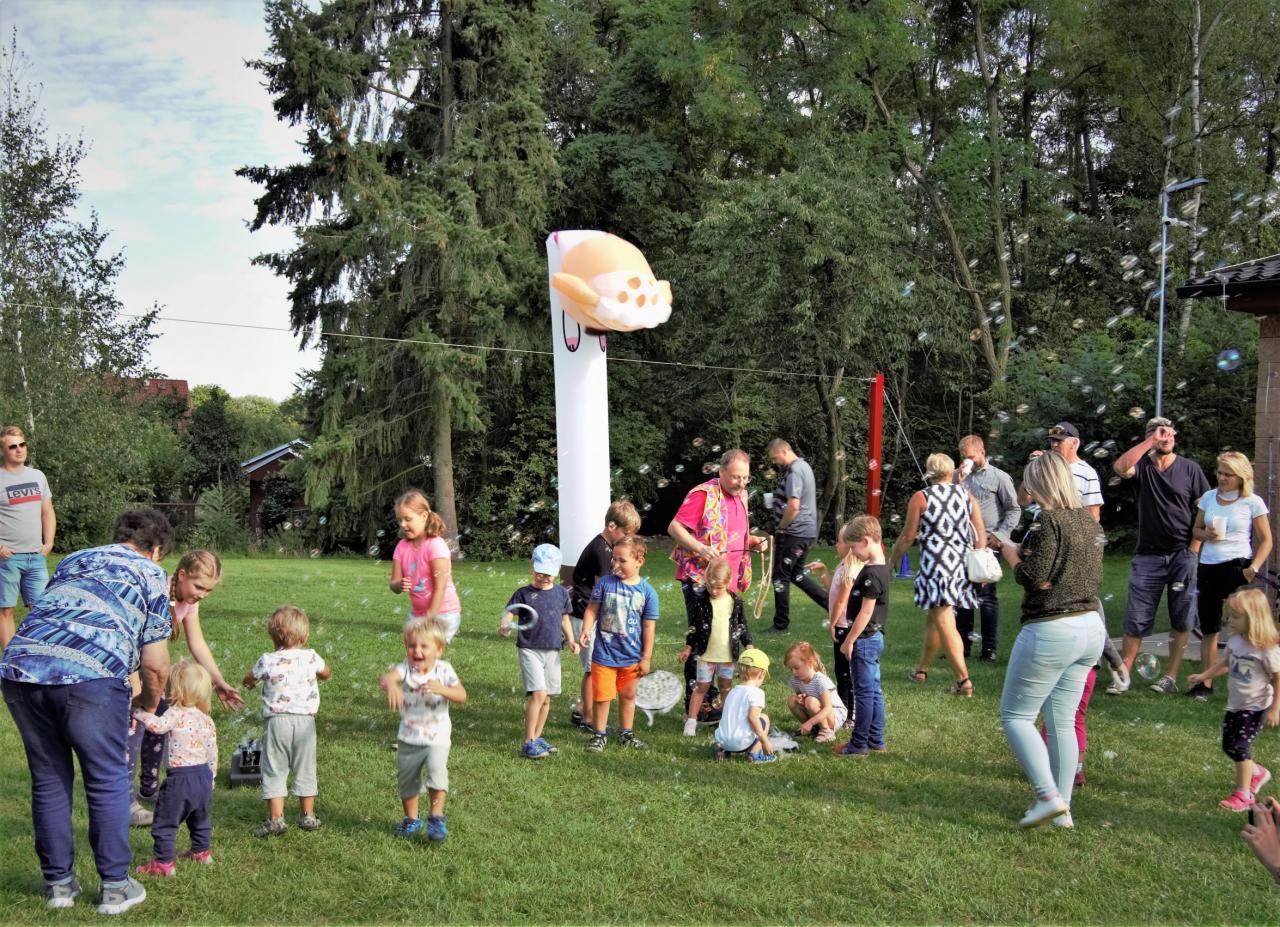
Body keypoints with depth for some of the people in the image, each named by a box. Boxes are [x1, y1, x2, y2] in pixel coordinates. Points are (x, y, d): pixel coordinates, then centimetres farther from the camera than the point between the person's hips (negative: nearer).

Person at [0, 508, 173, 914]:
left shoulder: (73, 559, 31)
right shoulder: (151, 574, 16)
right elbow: (154, 665, 13)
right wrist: (149, 704, 33)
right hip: (89, 675, -5)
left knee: (48, 779, 18)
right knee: (107, 782, 10)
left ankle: (58, 883, 27)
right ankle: (114, 887, 16)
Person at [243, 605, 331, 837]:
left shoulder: (267, 661, -7)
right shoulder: (311, 657, -1)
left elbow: (248, 680, 11)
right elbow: (327, 673, 20)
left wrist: (251, 682, 34)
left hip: (277, 720, -2)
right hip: (305, 720, 3)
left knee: (273, 771, 5)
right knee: (305, 770, 14)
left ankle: (275, 819, 1)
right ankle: (308, 816, 20)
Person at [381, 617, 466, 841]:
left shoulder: (444, 671, -11)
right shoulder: (405, 669, -13)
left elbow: (462, 697, -15)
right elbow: (385, 677, -35)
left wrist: (442, 690, -34)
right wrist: (390, 685, -60)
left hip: (437, 736, -2)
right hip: (408, 737, 2)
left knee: (437, 770, -24)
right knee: (406, 779, 15)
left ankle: (436, 817, -8)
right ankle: (412, 819, 37)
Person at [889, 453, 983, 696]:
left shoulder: (920, 498, -3)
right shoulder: (965, 494, 8)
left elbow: (908, 536, -2)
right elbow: (981, 533, 5)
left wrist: (891, 560, 11)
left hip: (935, 562, -5)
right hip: (962, 562, 5)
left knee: (944, 623, -4)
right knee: (933, 618, 19)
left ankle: (964, 680, -12)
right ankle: (921, 669, 33)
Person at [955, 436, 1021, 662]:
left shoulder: (999, 477, -1)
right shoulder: (958, 476, 10)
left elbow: (1014, 510, 0)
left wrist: (1000, 535, -9)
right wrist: (958, 483, -7)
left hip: (986, 544, -4)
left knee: (986, 596, -2)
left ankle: (990, 648, 6)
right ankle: (962, 645, 19)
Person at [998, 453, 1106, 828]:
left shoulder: (1048, 522, -15)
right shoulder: (1090, 522, 10)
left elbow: (1036, 579, -20)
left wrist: (1013, 554, -1)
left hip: (1051, 631, -8)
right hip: (1091, 628, 8)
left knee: (1015, 715, 4)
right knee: (1062, 721, 14)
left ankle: (1049, 797, -6)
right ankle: (1062, 809, 18)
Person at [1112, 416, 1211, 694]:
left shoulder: (1190, 469, 2)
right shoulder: (1143, 465, 2)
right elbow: (1120, 468, -22)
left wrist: (1193, 550, -3)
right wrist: (1151, 441, -19)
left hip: (1182, 555, 0)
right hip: (1148, 555, 0)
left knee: (1181, 620, 5)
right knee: (1136, 619, 0)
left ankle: (1172, 676, 14)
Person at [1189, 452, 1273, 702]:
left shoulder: (1253, 502, -3)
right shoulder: (1209, 497, 8)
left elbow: (1265, 540, -1)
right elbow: (1195, 529, 15)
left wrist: (1254, 568, -14)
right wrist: (1206, 535, -8)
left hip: (1236, 567, -4)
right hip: (1208, 567, 5)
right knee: (1208, 630, 10)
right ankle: (1204, 683, 18)